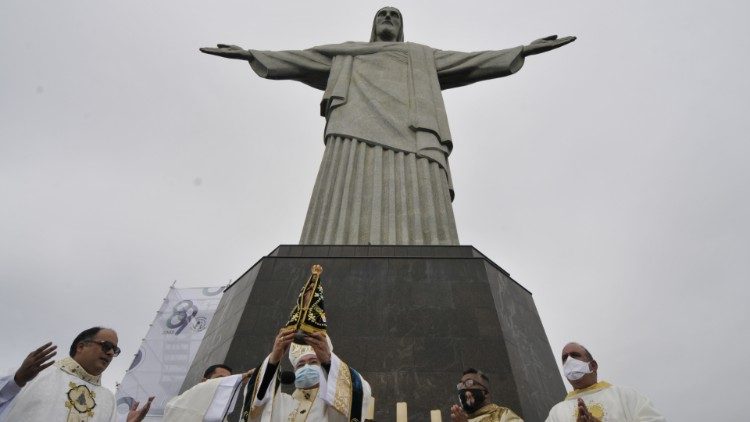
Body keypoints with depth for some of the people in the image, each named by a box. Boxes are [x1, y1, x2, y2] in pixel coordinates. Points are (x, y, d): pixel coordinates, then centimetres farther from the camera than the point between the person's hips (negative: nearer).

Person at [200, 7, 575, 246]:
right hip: (355, 134, 0)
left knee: (418, 227, -22)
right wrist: (250, 53, 27)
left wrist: (524, 50, 26)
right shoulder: (346, 55, 37)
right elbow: (298, 61, 32)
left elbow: (475, 61, 32)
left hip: (412, 138, 1)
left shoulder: (424, 57, 37)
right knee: (346, 223, -23)